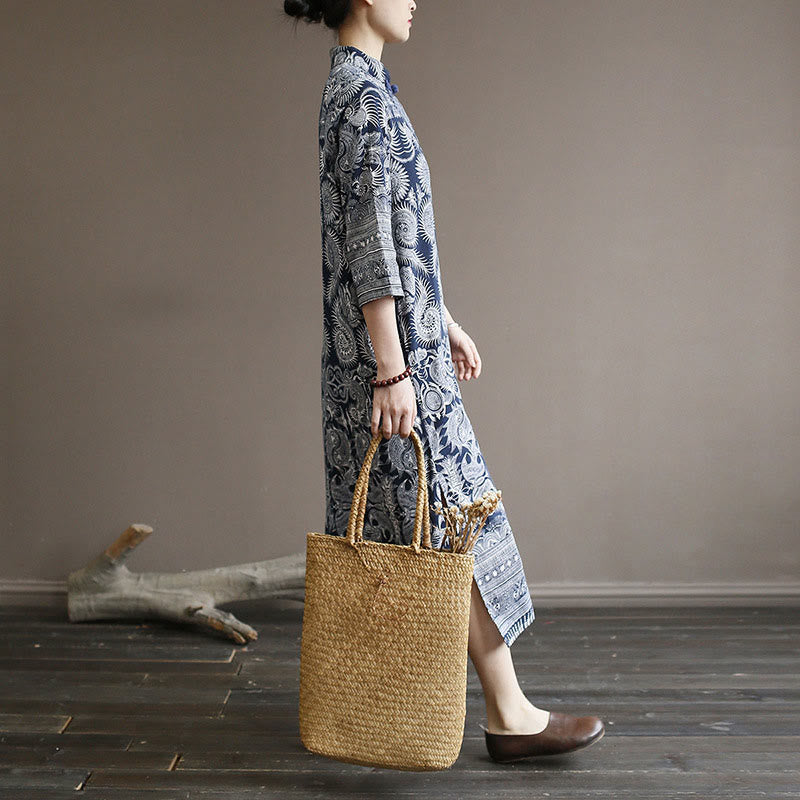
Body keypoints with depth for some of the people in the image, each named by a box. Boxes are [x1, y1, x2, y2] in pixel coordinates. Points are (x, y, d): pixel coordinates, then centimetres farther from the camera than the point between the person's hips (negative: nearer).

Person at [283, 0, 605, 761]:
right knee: (452, 517, -4)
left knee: (380, 517, 14)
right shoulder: (366, 93, -16)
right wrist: (394, 372, -22)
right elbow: (370, 243, -22)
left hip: (385, 339, 10)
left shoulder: (351, 87, 15)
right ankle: (510, 714, 5)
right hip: (391, 343, -10)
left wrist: (444, 320, 23)